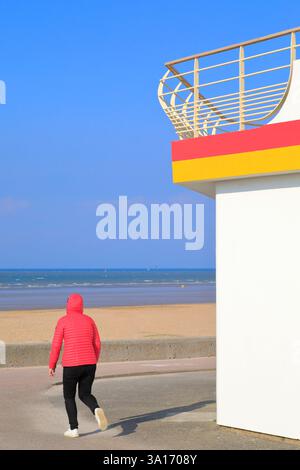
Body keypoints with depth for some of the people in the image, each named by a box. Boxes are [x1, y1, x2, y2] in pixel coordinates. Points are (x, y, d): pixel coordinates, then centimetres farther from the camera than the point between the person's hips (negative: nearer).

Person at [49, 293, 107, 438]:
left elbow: (56, 345, -6)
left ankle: (73, 429, 11)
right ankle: (97, 410, -16)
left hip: (71, 365, -3)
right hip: (89, 364, 3)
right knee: (85, 395, 16)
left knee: (69, 397, 17)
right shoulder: (89, 320, 8)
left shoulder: (63, 321, -3)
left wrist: (52, 365, 5)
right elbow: (97, 344, 10)